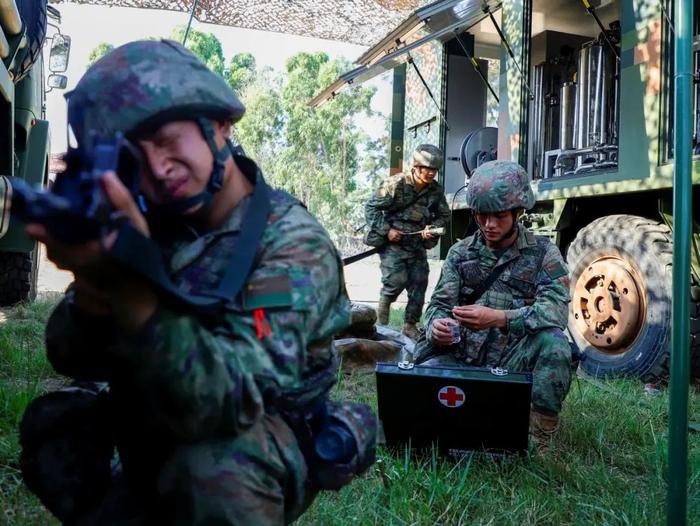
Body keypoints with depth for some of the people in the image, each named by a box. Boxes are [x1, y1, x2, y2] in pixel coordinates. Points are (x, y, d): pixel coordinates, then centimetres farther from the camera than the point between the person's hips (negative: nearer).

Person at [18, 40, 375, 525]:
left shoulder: (294, 244, -23)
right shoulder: (149, 223, -7)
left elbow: (222, 402, -35)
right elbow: (73, 359, -11)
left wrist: (128, 283, -48)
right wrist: (94, 282, -32)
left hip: (262, 451, -5)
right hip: (157, 437, 6)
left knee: (212, 471, -33)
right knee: (51, 422, -9)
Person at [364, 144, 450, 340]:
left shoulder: (436, 190, 1)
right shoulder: (395, 184, -13)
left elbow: (444, 216, 12)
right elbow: (371, 208, -9)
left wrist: (432, 228, -8)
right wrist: (386, 230, -16)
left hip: (417, 245, 5)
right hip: (392, 242, -5)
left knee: (419, 284, 4)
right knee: (397, 279, -19)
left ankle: (410, 325, 20)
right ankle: (384, 302, 12)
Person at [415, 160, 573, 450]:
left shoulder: (543, 253, 0)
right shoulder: (460, 252, 9)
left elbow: (556, 309, -16)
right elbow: (440, 304, 5)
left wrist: (498, 319, -33)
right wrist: (436, 326, -21)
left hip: (513, 361, -1)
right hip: (461, 359, 2)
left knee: (553, 341, -32)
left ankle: (537, 443, -17)